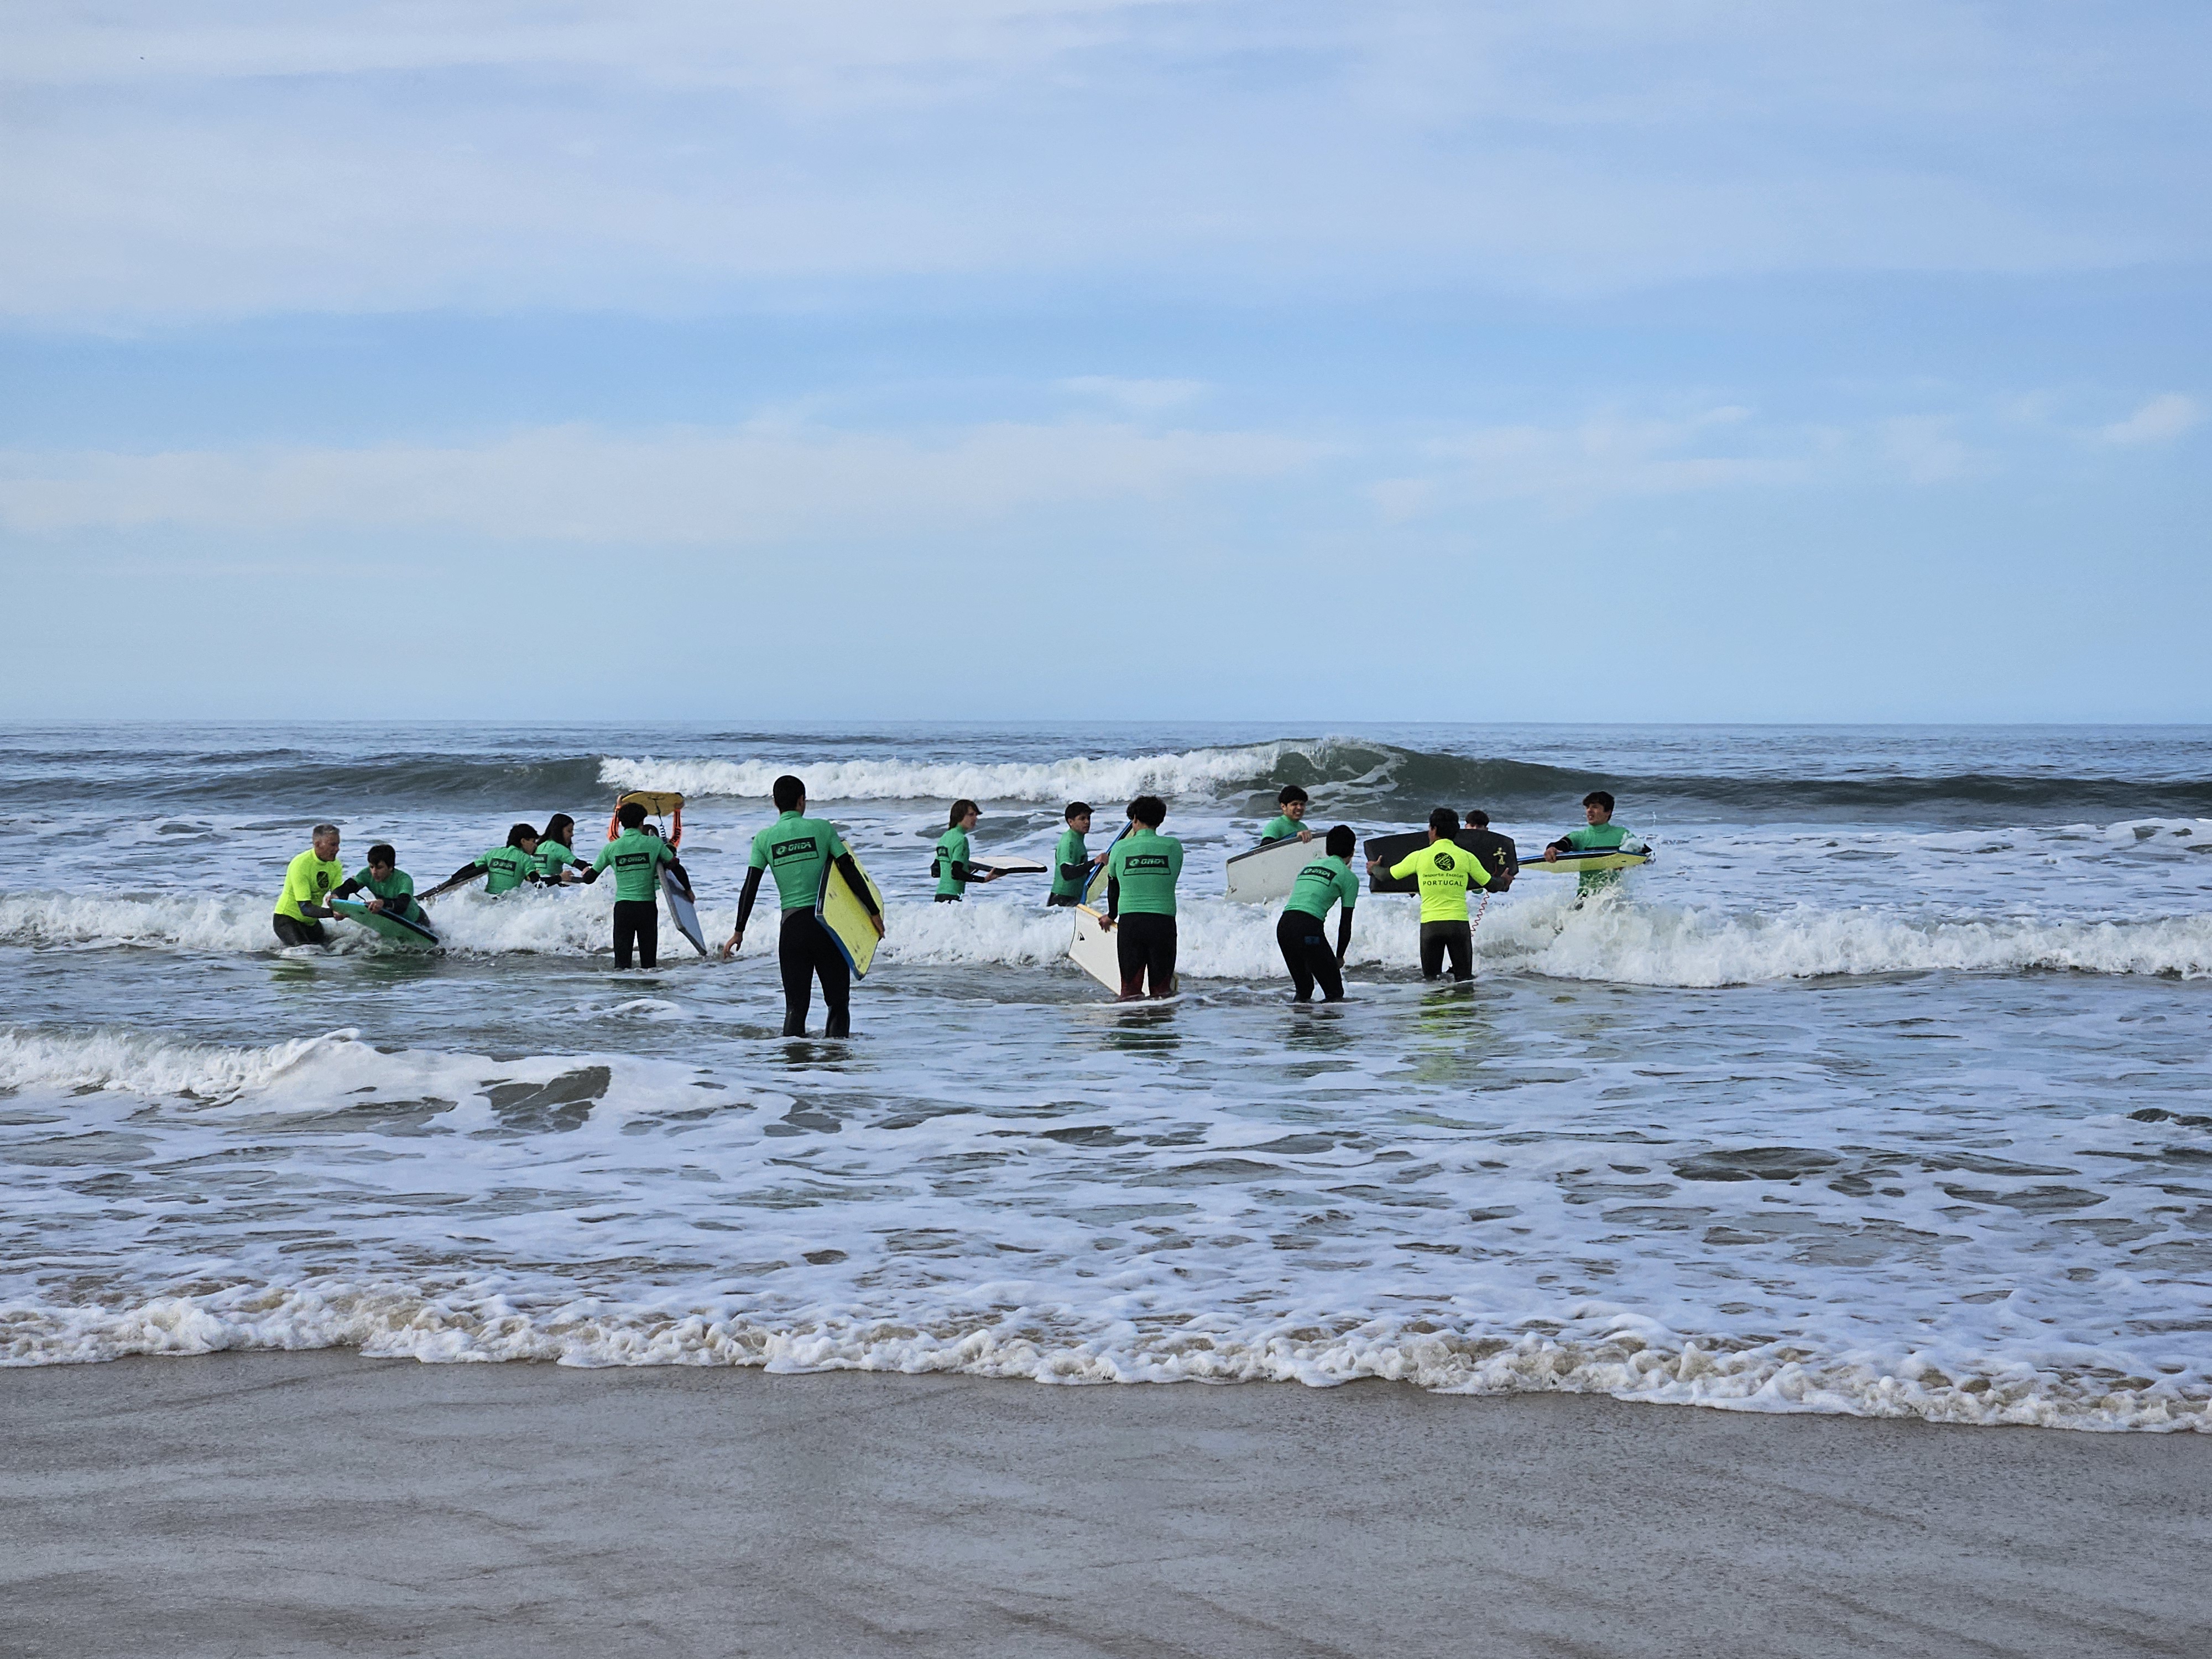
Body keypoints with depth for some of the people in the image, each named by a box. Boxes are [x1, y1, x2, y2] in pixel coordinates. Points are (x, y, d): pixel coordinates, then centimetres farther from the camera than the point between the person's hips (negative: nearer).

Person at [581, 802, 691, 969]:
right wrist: (688, 890, 21)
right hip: (647, 907, -1)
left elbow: (590, 879, 9)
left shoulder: (611, 848, 1)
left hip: (622, 907, 1)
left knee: (622, 961, 3)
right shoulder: (654, 843, -2)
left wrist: (586, 872, 34)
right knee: (649, 960, 6)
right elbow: (677, 868, 4)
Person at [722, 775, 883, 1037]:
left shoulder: (764, 839, 5)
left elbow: (750, 888, 2)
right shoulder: (822, 828, 1)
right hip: (828, 922, -1)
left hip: (792, 925, 1)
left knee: (796, 1005, 7)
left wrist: (738, 932, 7)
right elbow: (851, 873, -1)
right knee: (838, 1001, 7)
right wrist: (874, 912, 6)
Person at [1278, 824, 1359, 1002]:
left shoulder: (1309, 866, 28)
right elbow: (1345, 922, 9)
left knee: (1303, 988, 24)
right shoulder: (1349, 877, 9)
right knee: (1334, 992, -1)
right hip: (1308, 928, -7)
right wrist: (1339, 957, 18)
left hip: (1283, 925, 7)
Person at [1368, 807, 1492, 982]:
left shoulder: (1419, 857, 0)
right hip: (1459, 922, 0)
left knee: (1429, 978, 8)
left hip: (1430, 923, 0)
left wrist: (1374, 868, 35)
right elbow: (1490, 885, 9)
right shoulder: (1467, 857, 1)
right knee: (1464, 978, 6)